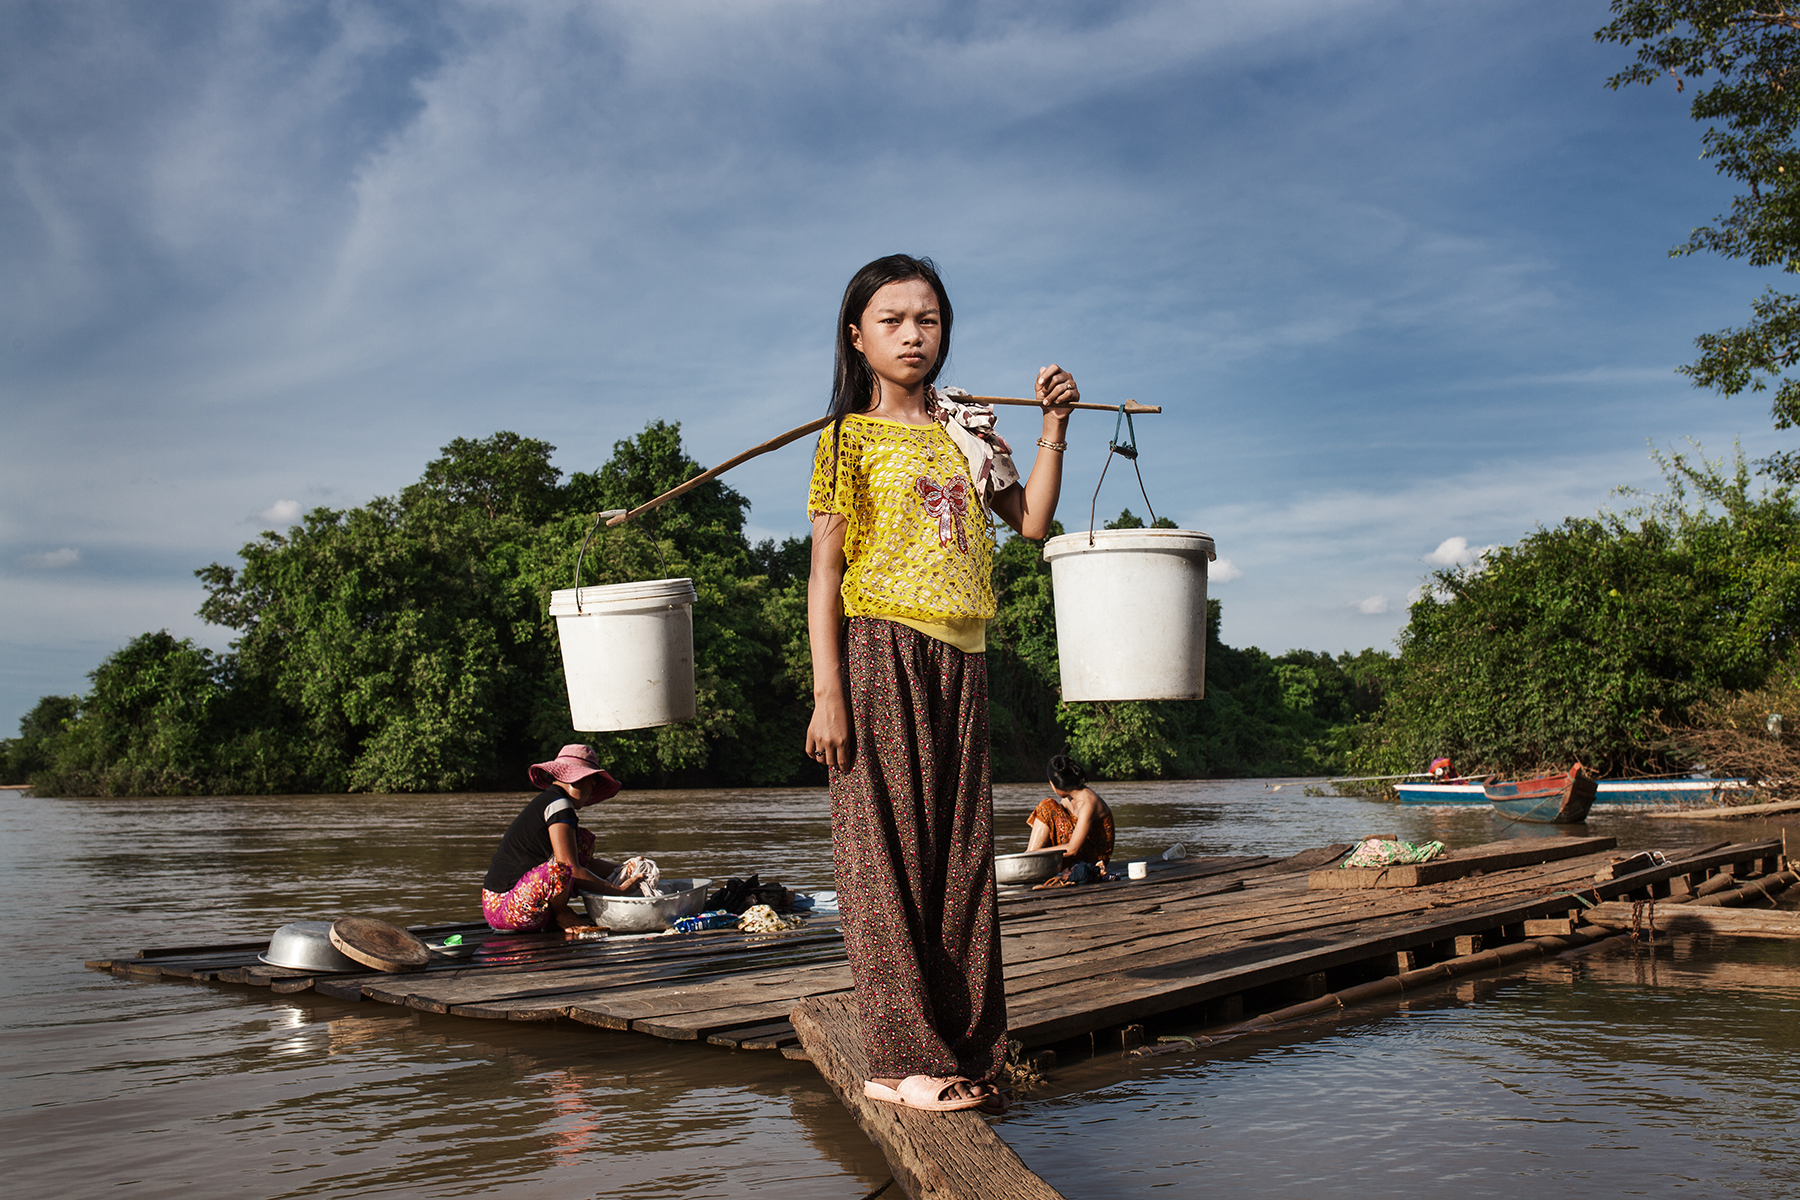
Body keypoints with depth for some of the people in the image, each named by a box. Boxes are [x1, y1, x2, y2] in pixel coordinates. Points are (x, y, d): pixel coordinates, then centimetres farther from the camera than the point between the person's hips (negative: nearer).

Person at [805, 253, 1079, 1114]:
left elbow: (1032, 521, 14)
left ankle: (964, 1046, 14)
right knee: (888, 851, -4)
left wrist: (1054, 427, 7)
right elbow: (825, 573, -4)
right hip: (881, 653, -5)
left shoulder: (967, 430, 16)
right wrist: (827, 693, -12)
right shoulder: (849, 439, 1)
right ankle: (902, 1058, 2)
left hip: (960, 656, 5)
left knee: (959, 851, 6)